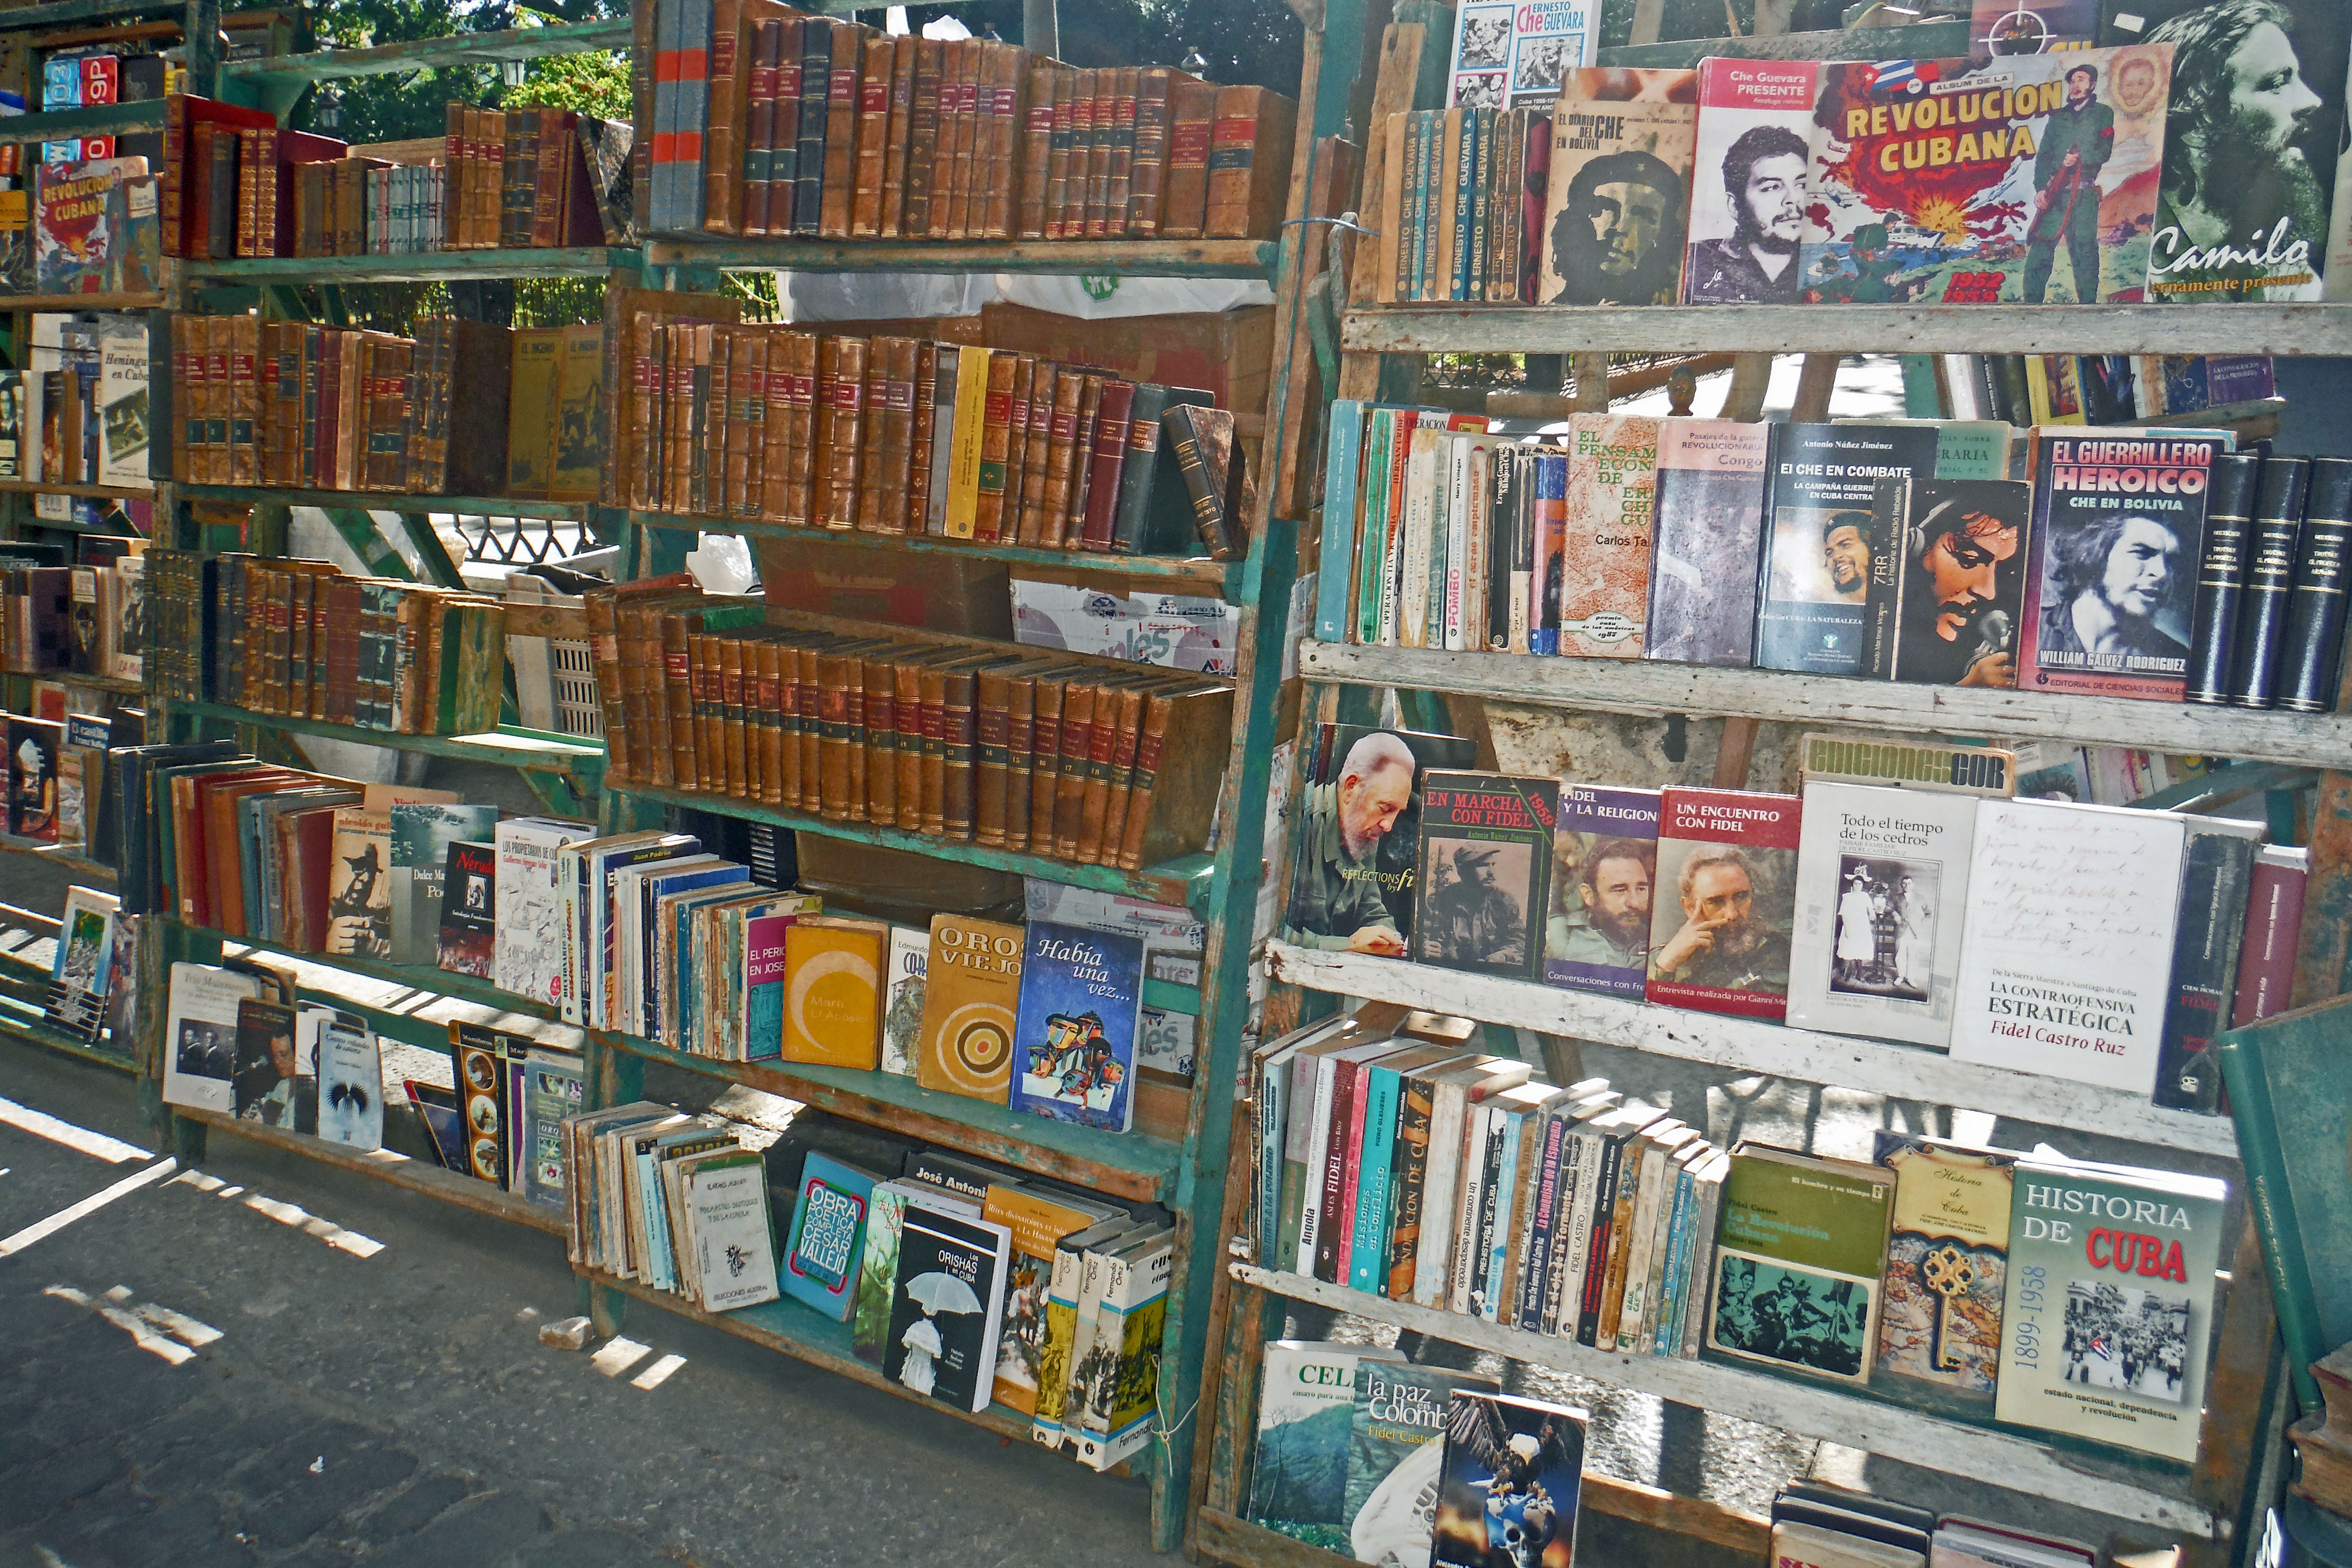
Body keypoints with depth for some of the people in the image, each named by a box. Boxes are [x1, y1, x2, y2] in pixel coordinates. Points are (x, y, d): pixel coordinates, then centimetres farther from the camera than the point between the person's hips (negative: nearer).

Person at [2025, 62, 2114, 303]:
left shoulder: (2102, 114, 13)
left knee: (2084, 251, -7)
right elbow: (2043, 154, 12)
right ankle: (2032, 303, -4)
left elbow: (2103, 152, 1)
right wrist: (2040, 188, -2)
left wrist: (2079, 158, -18)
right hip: (2054, 193, 2)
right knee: (2039, 251, -6)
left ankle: (2088, 305, -5)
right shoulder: (2059, 117, 21)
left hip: (2084, 195, -2)